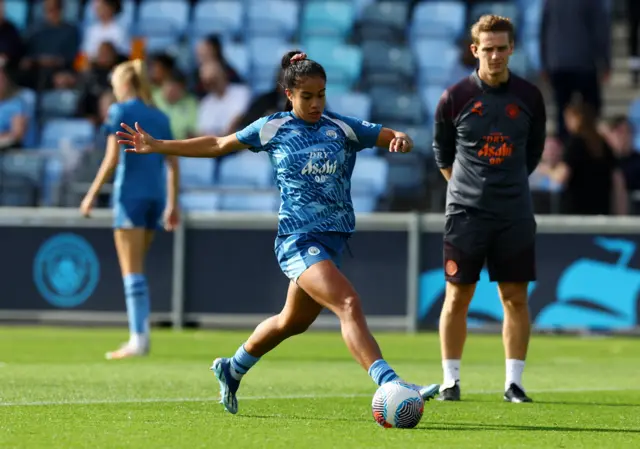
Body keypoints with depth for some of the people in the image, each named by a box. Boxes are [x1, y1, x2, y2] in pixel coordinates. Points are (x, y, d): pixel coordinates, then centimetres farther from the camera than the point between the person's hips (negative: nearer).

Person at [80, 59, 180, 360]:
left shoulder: (120, 112, -3)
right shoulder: (159, 117, 14)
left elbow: (112, 159, -11)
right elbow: (172, 164, 13)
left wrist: (92, 194, -6)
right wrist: (172, 204, 17)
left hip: (130, 193, -6)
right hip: (156, 195, 6)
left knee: (132, 270, -7)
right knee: (137, 269, 15)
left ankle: (138, 339, -12)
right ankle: (141, 334, 11)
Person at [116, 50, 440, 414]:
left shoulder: (343, 128, 6)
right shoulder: (272, 128, 3)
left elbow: (394, 137, 6)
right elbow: (217, 146, 14)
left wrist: (401, 140, -20)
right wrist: (157, 146, 16)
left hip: (332, 241, 4)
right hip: (298, 239, -4)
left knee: (293, 322, 18)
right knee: (348, 303, -24)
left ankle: (232, 371, 42)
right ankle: (390, 385, -34)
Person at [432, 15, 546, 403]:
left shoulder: (530, 98, 2)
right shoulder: (456, 98, -4)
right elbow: (441, 150, 11)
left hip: (515, 214, 2)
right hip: (466, 211, -1)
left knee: (516, 297, 0)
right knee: (458, 296, -1)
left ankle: (514, 382, 6)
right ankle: (451, 381, 7)